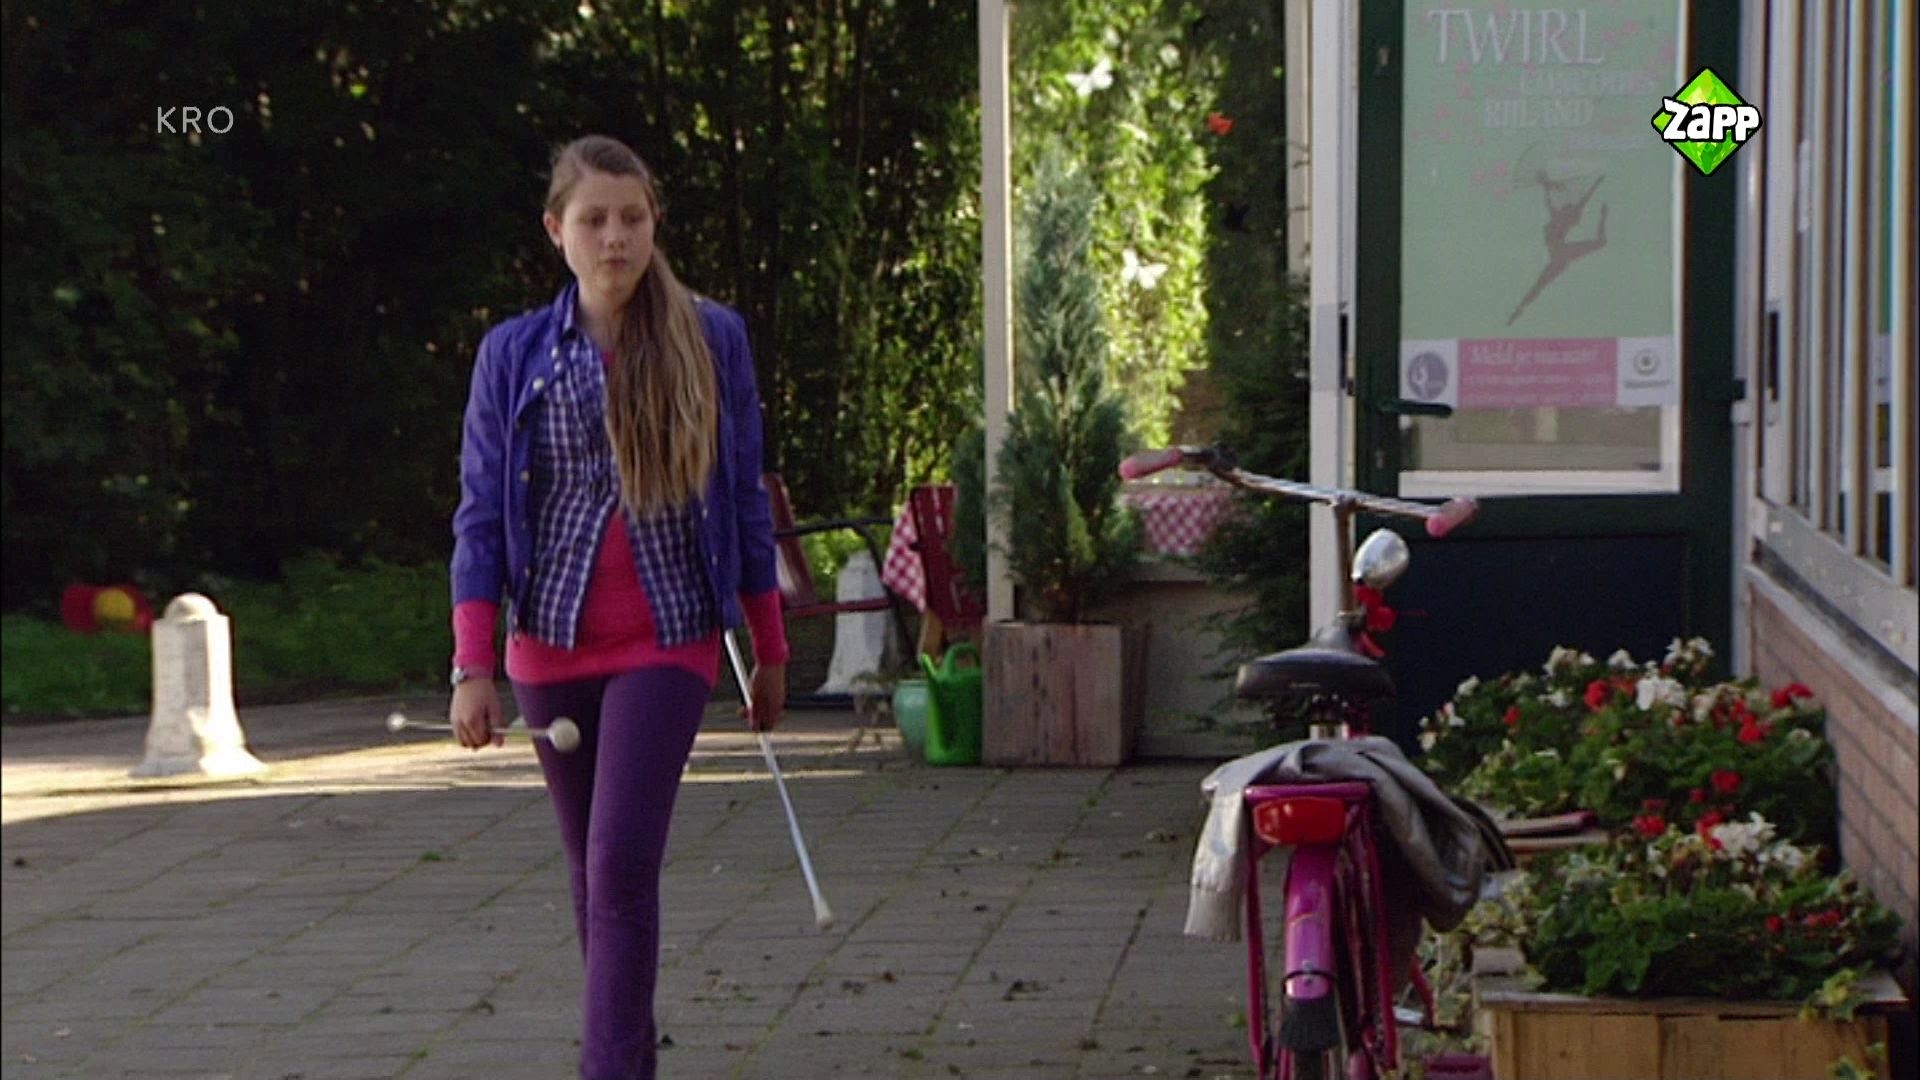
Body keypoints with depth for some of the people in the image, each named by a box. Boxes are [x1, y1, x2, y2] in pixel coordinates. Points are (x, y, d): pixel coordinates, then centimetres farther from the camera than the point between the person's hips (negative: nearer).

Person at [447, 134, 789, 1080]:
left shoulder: (711, 340, 0)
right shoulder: (514, 355, 1)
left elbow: (745, 502, 6)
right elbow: (480, 514, 1)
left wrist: (770, 649, 8)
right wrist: (472, 668, -7)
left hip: (668, 644, -2)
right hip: (553, 646, 2)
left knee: (622, 865, -14)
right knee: (593, 871, 13)